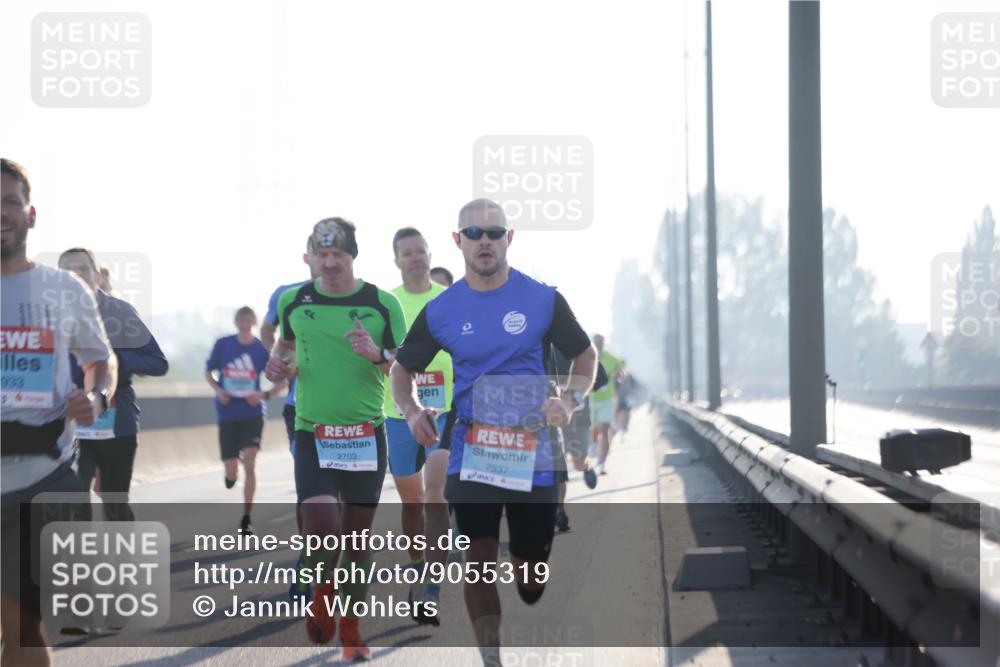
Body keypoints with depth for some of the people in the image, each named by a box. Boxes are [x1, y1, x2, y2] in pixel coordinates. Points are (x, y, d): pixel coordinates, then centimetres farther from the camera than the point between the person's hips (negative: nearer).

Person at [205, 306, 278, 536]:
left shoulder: (262, 349, -4)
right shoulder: (223, 345, -2)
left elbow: (280, 382, 2)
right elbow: (209, 371, 10)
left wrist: (264, 394, -17)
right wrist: (218, 390, -9)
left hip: (252, 413, -1)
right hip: (227, 415, 1)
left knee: (249, 463, -14)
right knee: (231, 473, 2)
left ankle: (246, 519, -5)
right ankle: (231, 472, 42)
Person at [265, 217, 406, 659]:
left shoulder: (383, 304, -1)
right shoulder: (293, 301, 4)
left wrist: (378, 354, -18)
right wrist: (280, 366, 1)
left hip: (366, 435, 0)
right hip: (312, 434, 0)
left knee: (357, 536, 6)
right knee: (320, 529, -17)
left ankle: (351, 628, 25)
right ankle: (322, 592, 16)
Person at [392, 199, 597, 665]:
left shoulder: (543, 299, -2)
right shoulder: (441, 310, 1)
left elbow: (585, 355, 8)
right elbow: (403, 368, 13)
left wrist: (570, 399, -11)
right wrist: (411, 410, -7)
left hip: (532, 456, 0)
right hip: (470, 450, 1)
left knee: (531, 573, 5)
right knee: (478, 560, -7)